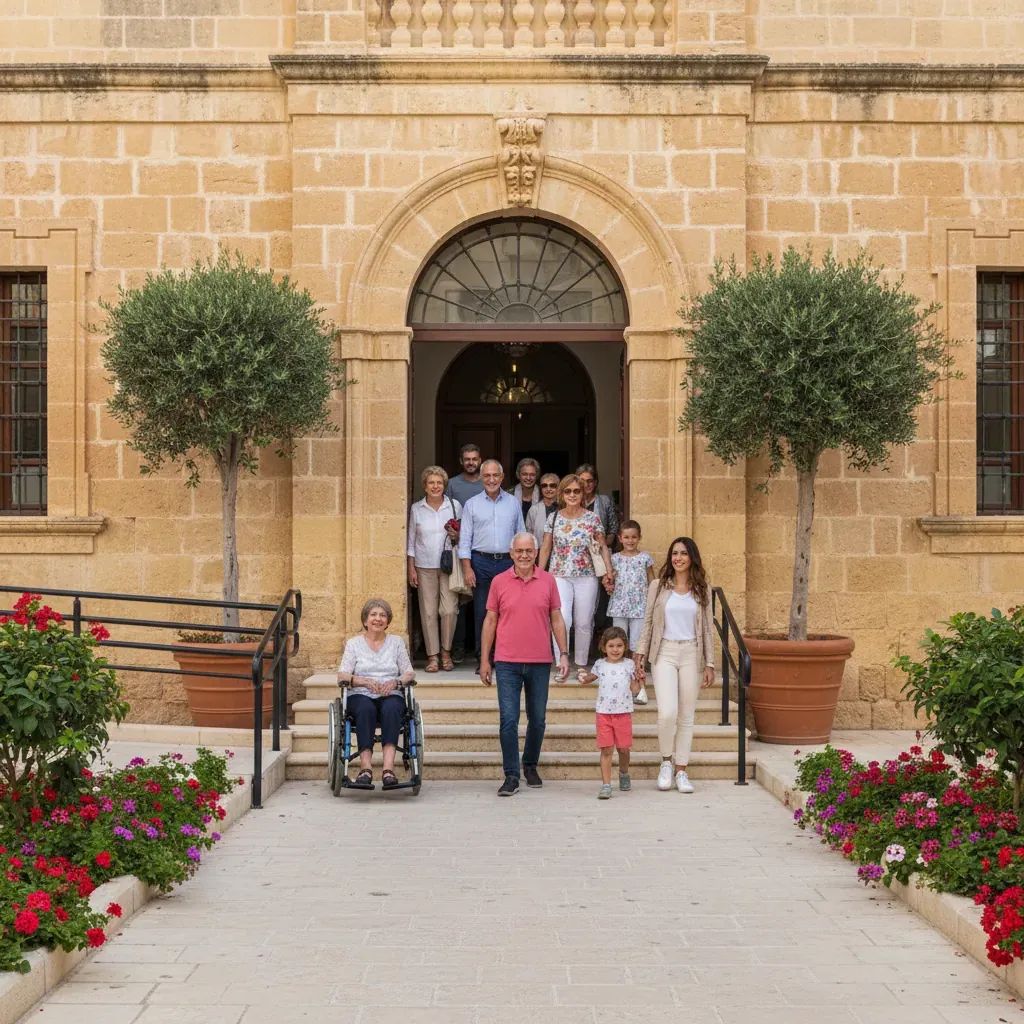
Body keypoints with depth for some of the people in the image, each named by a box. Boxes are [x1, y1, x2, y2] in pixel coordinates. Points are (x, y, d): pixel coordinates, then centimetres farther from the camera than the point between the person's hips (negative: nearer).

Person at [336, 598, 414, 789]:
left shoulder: (397, 642, 19)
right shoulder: (354, 643, 15)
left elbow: (408, 674, 11)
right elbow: (342, 676, 3)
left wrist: (395, 682, -11)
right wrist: (365, 681, -14)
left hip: (391, 695, 1)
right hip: (361, 695, -1)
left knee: (391, 708, -36)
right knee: (366, 709, -37)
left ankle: (388, 768, -48)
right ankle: (365, 767, -46)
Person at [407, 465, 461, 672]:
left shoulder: (455, 506, 5)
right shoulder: (416, 509, 6)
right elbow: (411, 541, 10)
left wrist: (457, 536, -10)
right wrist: (411, 568, 4)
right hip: (424, 566, 1)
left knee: (449, 610, -9)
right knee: (428, 611, -2)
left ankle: (446, 652, 7)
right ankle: (432, 656, 4)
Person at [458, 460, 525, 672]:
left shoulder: (513, 503, 10)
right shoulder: (472, 505, 5)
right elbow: (465, 538, 3)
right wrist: (467, 568, -6)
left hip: (508, 562, 1)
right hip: (481, 562, -1)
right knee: (482, 612, 1)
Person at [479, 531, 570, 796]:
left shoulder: (547, 581, 4)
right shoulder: (499, 582, 2)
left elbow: (556, 619, 9)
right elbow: (490, 620, 6)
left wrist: (563, 654, 2)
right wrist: (484, 660, 4)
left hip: (540, 662, 1)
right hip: (507, 663, -1)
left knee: (537, 719, 10)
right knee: (508, 720, -6)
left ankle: (531, 765, 29)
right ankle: (511, 776, -1)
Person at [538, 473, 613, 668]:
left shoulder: (592, 518, 2)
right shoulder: (554, 518, 4)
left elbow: (603, 547, 5)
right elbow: (545, 549, 8)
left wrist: (609, 570, -7)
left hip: (586, 577, 1)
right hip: (559, 576, -1)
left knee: (584, 623, 5)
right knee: (562, 620, -15)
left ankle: (581, 665, 18)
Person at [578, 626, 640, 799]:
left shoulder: (629, 665, 3)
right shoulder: (600, 665, 5)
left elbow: (635, 690, 5)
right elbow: (591, 677, 22)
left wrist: (639, 678, -11)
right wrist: (583, 676, 1)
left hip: (623, 713, 0)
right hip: (604, 713, 0)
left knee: (624, 748, 8)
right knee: (606, 750, -3)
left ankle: (624, 774, 36)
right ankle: (606, 785, -2)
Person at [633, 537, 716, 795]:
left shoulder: (702, 589, 7)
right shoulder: (658, 586, 5)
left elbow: (707, 629, 9)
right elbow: (648, 624, 7)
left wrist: (709, 664, 5)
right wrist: (640, 654, 0)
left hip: (691, 655, 2)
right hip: (664, 653, -1)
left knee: (686, 716, 4)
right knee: (668, 712, -15)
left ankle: (681, 771, 13)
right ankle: (666, 762, 9)